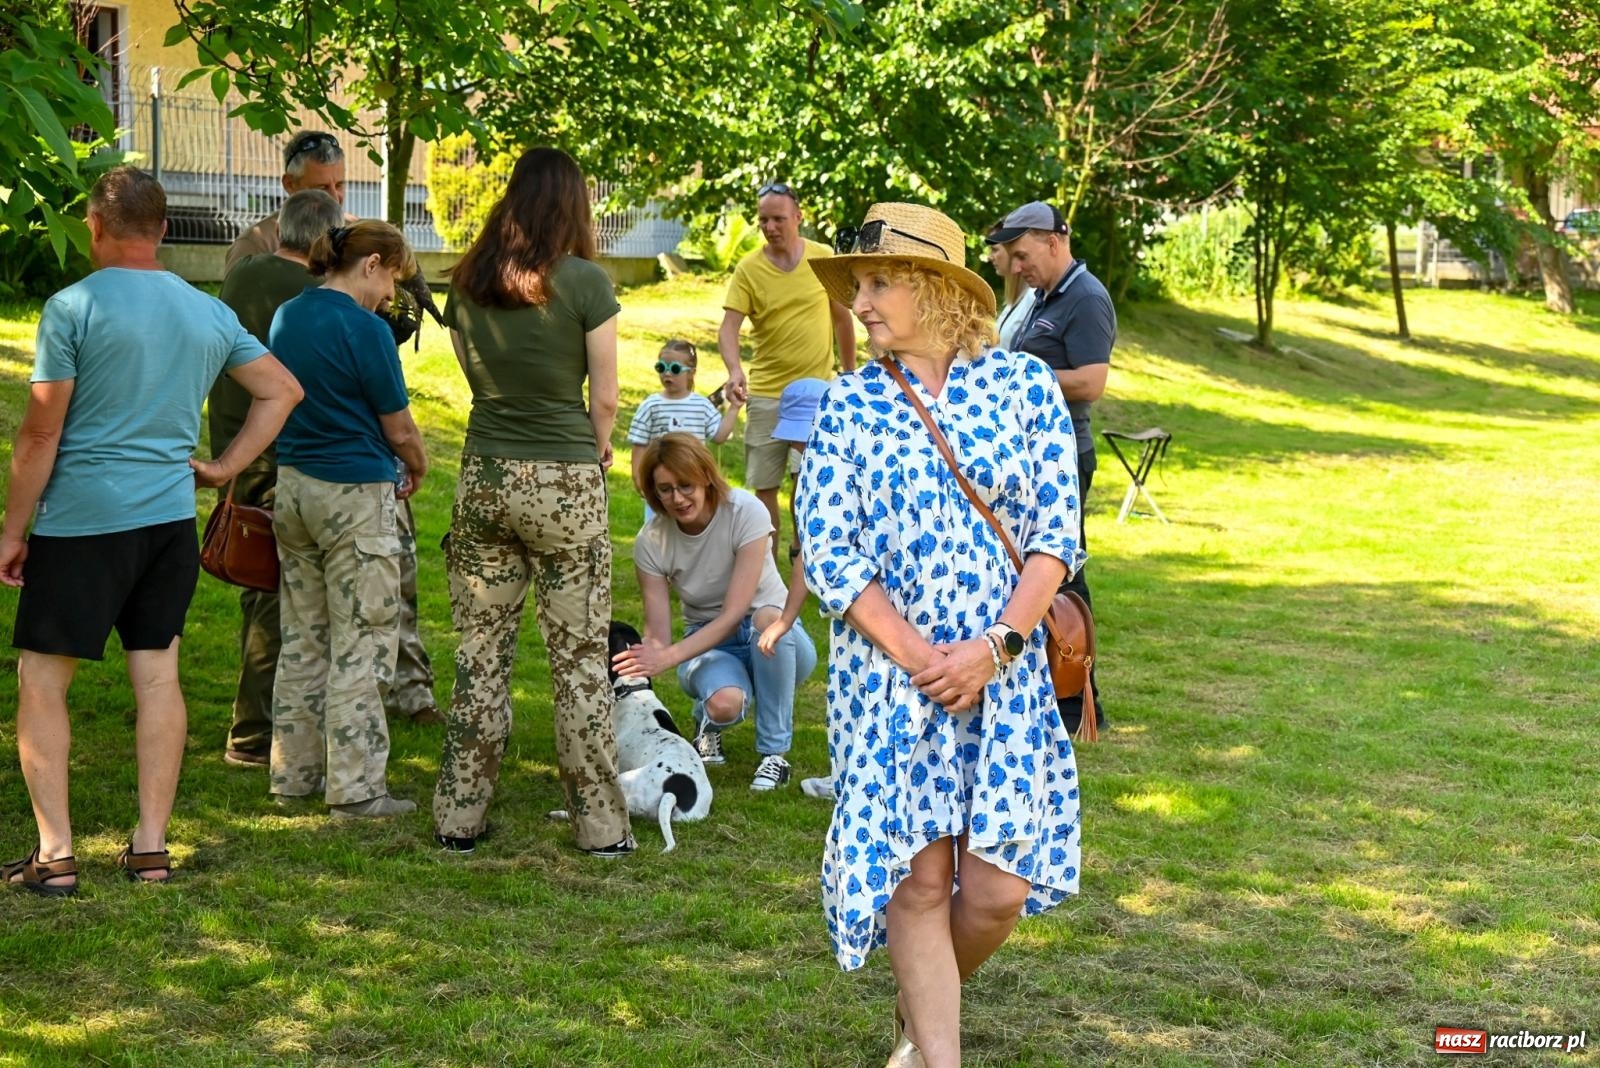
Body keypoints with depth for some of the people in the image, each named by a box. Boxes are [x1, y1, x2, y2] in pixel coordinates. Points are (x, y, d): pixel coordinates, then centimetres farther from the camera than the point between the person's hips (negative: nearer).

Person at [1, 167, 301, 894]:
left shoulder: (73, 307, -10)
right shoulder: (210, 315, 7)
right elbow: (282, 391, 16)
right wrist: (226, 466, 13)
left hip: (81, 521, -5)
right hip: (171, 519, 5)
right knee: (157, 676, 10)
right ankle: (151, 847, 13)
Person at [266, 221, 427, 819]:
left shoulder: (286, 317, 8)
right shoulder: (363, 328, -15)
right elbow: (399, 429, -11)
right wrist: (416, 472, 11)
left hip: (292, 485, 8)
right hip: (356, 494, -8)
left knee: (301, 639, 15)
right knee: (360, 645, -1)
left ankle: (294, 772, 21)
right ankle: (356, 789, 2)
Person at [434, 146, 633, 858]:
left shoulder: (468, 284, 3)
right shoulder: (584, 282, -10)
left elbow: (473, 373, 10)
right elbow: (605, 398, -6)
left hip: (483, 478, 4)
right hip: (566, 482, -4)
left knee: (481, 653, 11)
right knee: (580, 659, 5)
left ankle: (459, 818, 15)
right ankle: (599, 824, 12)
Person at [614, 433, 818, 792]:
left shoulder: (746, 512, -21)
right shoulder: (651, 542, -12)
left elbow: (734, 613, -27)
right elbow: (657, 635, -14)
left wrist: (670, 657, -39)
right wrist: (635, 672, -35)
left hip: (776, 644, -1)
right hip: (708, 645, 1)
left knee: (768, 618, -39)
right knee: (724, 702, -36)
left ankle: (775, 754, -23)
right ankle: (708, 722, 4)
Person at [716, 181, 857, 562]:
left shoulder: (823, 258, -1)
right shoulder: (748, 269, -5)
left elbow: (841, 317, 10)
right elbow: (729, 326, -12)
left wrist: (850, 374, 11)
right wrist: (734, 370, -30)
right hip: (766, 393, 0)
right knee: (764, 488, 3)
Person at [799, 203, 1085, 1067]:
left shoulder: (1024, 383, 3)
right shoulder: (848, 405, 2)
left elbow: (1056, 533, -1)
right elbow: (828, 553, -3)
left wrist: (993, 648, -13)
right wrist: (920, 660, -12)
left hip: (1005, 670, 1)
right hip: (888, 672, 0)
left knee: (998, 885, -2)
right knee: (918, 878, -3)